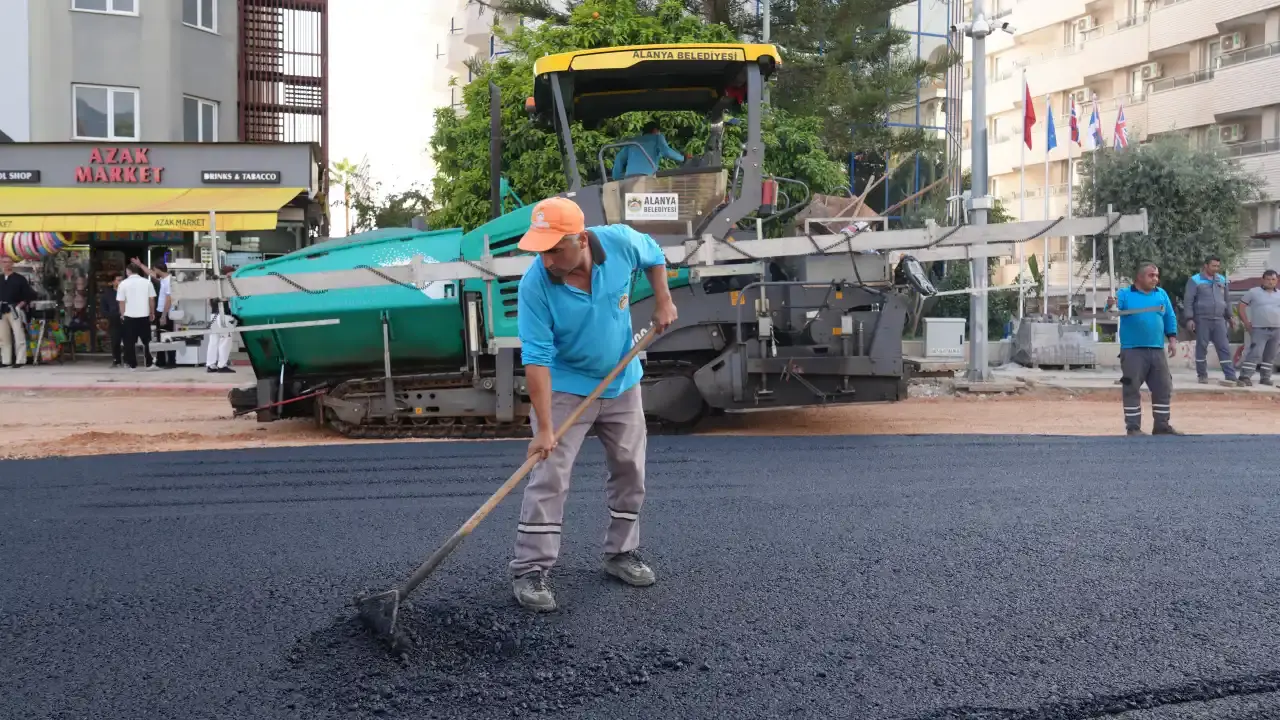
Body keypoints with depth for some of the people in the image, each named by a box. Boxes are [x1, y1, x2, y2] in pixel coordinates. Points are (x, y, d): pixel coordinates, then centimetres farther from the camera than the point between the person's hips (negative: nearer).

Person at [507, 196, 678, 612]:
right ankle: (530, 570, -2)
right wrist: (545, 428, -30)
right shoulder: (534, 285, -28)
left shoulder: (621, 242, -20)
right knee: (549, 477, -9)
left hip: (622, 383, 4)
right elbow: (536, 358, -28)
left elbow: (654, 256, 5)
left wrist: (663, 301, -3)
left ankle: (621, 553, 27)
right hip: (565, 387, -4)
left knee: (630, 471, 11)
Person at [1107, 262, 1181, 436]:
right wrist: (1112, 306, -38)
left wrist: (1172, 339, 8)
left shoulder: (1161, 294, 12)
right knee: (1131, 390, -4)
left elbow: (1170, 318, 17)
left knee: (1164, 388, 8)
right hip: (1132, 351, -5)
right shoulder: (1125, 294, -2)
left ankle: (1162, 426, 18)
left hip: (1157, 351, 5)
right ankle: (1133, 427, 3)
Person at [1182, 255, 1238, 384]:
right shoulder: (1195, 280, -3)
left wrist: (1230, 316, 19)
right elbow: (1188, 301, -6)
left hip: (1219, 320, 4)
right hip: (1202, 319, -4)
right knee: (1201, 347, 1)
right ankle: (1202, 375, 11)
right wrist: (1189, 318, -13)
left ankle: (1231, 376, -2)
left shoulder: (1222, 280, 13)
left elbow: (1226, 300, 21)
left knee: (1224, 348, 0)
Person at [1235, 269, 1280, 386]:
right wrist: (1246, 322, -4)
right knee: (1255, 353, -15)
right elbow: (1241, 306, 2)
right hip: (1259, 329, -5)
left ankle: (1265, 377, 17)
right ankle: (1244, 377, -18)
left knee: (1270, 355, 9)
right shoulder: (1253, 292, 2)